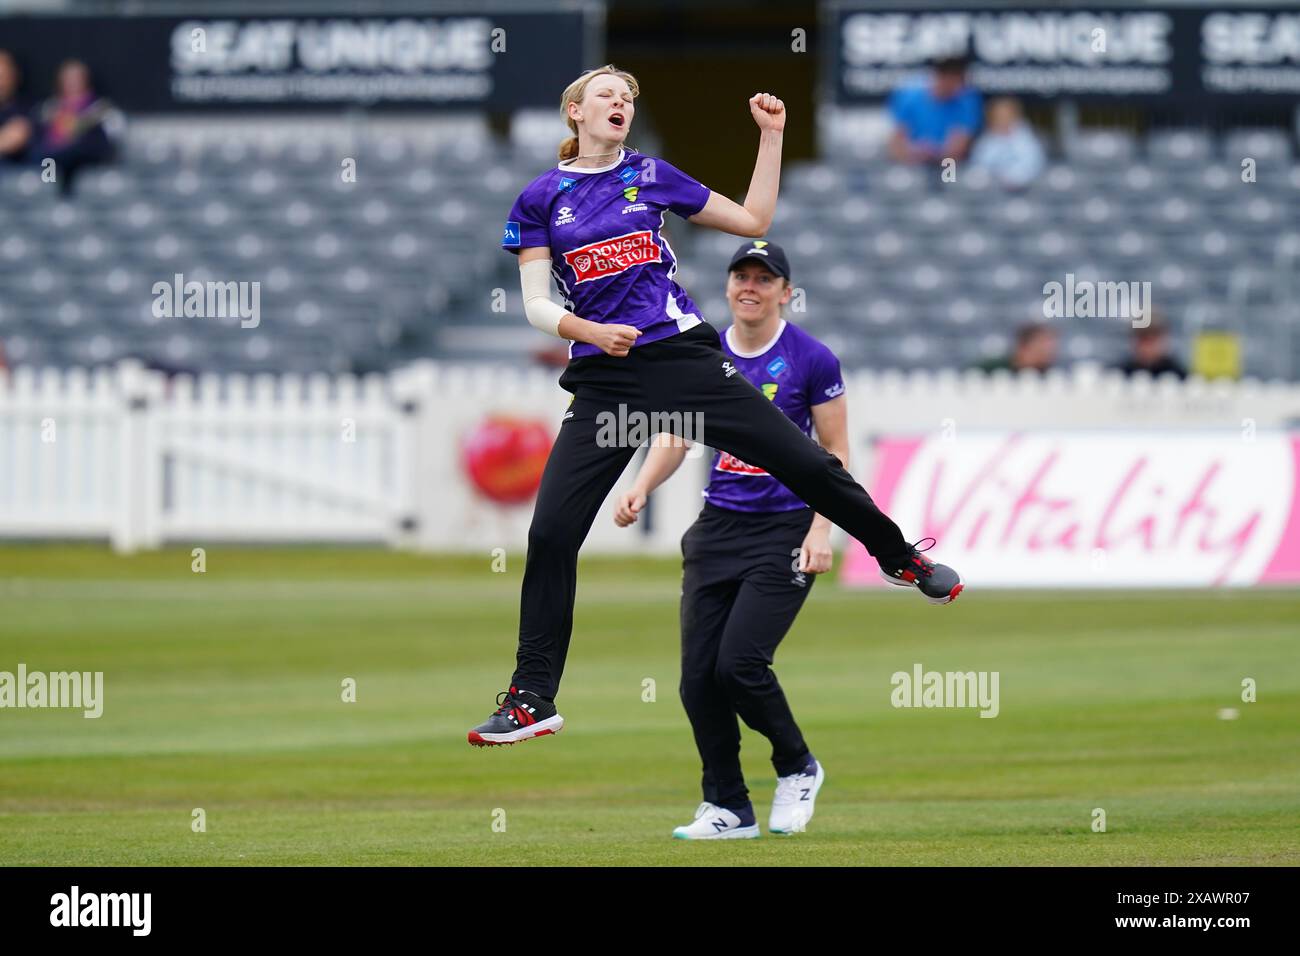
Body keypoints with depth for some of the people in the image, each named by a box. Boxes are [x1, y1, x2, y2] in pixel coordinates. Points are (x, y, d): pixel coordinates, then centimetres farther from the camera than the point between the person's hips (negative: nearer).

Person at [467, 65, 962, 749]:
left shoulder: (652, 176, 10)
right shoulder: (541, 199, 6)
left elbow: (753, 222, 15)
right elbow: (537, 305, 1)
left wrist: (771, 136, 10)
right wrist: (591, 331, -18)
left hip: (682, 355, 1)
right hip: (604, 379, -1)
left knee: (806, 463, -3)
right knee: (551, 532, -11)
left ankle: (898, 556, 24)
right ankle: (532, 699, -1)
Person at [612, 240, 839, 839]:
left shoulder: (812, 360, -5)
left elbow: (835, 452, -2)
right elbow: (675, 435, 9)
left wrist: (821, 530, -12)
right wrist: (642, 488, -10)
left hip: (785, 530, -5)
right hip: (716, 527, 5)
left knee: (740, 663, -17)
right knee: (699, 675, -1)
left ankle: (796, 768, 8)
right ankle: (728, 810, 11)